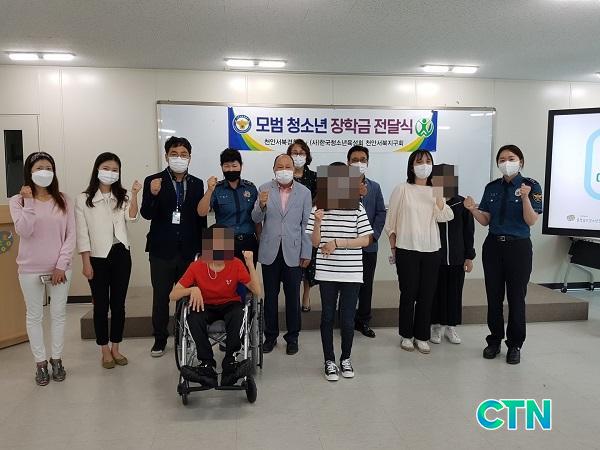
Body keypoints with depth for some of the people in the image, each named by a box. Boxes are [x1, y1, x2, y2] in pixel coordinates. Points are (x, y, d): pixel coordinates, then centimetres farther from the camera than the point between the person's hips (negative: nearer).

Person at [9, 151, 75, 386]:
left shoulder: (63, 201, 1)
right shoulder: (18, 200, -2)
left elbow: (71, 235, -3)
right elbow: (24, 231, -16)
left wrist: (61, 265, -9)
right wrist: (29, 202, -21)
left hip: (59, 269, 1)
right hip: (30, 270, -1)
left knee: (59, 314, 10)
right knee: (34, 316, 9)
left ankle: (56, 359, 25)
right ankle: (40, 363, 22)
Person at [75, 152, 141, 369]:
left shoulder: (122, 196, 7)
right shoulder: (84, 199, -1)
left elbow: (132, 218, -12)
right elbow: (82, 233, -4)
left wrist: (134, 195, -26)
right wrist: (86, 263, -9)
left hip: (121, 255, 3)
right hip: (97, 257, -2)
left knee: (118, 304, 8)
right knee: (101, 305, 5)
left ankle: (115, 348, 22)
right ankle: (105, 351, 18)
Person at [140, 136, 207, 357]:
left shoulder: (197, 184, 5)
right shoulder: (153, 181, -2)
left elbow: (201, 217, 6)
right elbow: (146, 214, -9)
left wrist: (202, 247, 4)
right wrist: (153, 194, -27)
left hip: (189, 250, 2)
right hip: (162, 250, -1)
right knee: (160, 297, 8)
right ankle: (160, 340, 23)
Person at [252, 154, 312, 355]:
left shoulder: (304, 192, -1)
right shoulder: (264, 189, 0)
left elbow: (306, 224, 0)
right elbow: (256, 219, -1)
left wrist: (306, 253, -3)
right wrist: (261, 205, -23)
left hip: (293, 253, -1)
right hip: (270, 252, 1)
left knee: (293, 297, 9)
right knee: (270, 296, 12)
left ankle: (292, 337, 25)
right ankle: (270, 336, 27)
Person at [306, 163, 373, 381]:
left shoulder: (357, 208, -2)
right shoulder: (319, 207, -1)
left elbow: (366, 240, -6)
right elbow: (315, 242, 0)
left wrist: (337, 243, -14)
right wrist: (317, 223, -18)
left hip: (351, 272, 0)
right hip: (327, 272, 1)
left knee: (347, 318, 6)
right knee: (328, 317, 9)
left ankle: (346, 358, 28)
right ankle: (329, 361, 24)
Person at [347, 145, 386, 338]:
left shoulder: (375, 187, 10)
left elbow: (381, 213, 6)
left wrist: (374, 234, -5)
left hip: (369, 245, 4)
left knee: (366, 285, 11)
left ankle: (363, 321, 24)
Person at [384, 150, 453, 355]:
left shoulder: (435, 191, 10)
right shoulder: (402, 189, -1)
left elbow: (444, 217, -6)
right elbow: (391, 220, 3)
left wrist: (437, 194, -16)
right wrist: (393, 247, 5)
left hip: (431, 250, 3)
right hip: (407, 250, -3)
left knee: (427, 295, 6)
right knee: (408, 294, 3)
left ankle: (421, 336, 19)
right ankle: (406, 335, 19)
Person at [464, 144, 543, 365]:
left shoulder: (531, 186, -6)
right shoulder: (492, 187, 6)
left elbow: (531, 221, -13)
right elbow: (485, 221, 6)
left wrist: (525, 197, -27)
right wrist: (473, 209, -13)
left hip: (518, 247, -3)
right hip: (493, 246, 4)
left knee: (516, 297, 5)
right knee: (494, 296, 10)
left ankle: (514, 345, 20)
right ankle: (494, 340, 24)